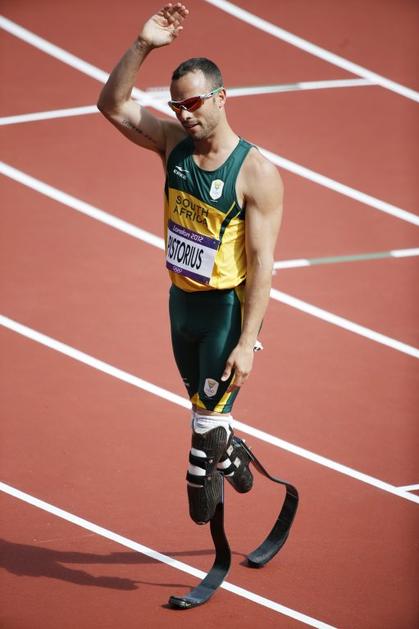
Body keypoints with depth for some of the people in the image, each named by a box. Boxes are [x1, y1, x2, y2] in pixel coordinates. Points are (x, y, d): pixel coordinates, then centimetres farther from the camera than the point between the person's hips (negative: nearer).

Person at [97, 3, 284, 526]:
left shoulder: (256, 173, -20)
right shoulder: (174, 142, -3)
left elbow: (262, 260, -20)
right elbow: (113, 106, -5)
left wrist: (247, 341, -24)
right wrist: (142, 46, -20)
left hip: (228, 307, -6)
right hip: (182, 301, 6)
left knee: (209, 419, -6)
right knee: (205, 411, 20)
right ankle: (232, 463, 44)